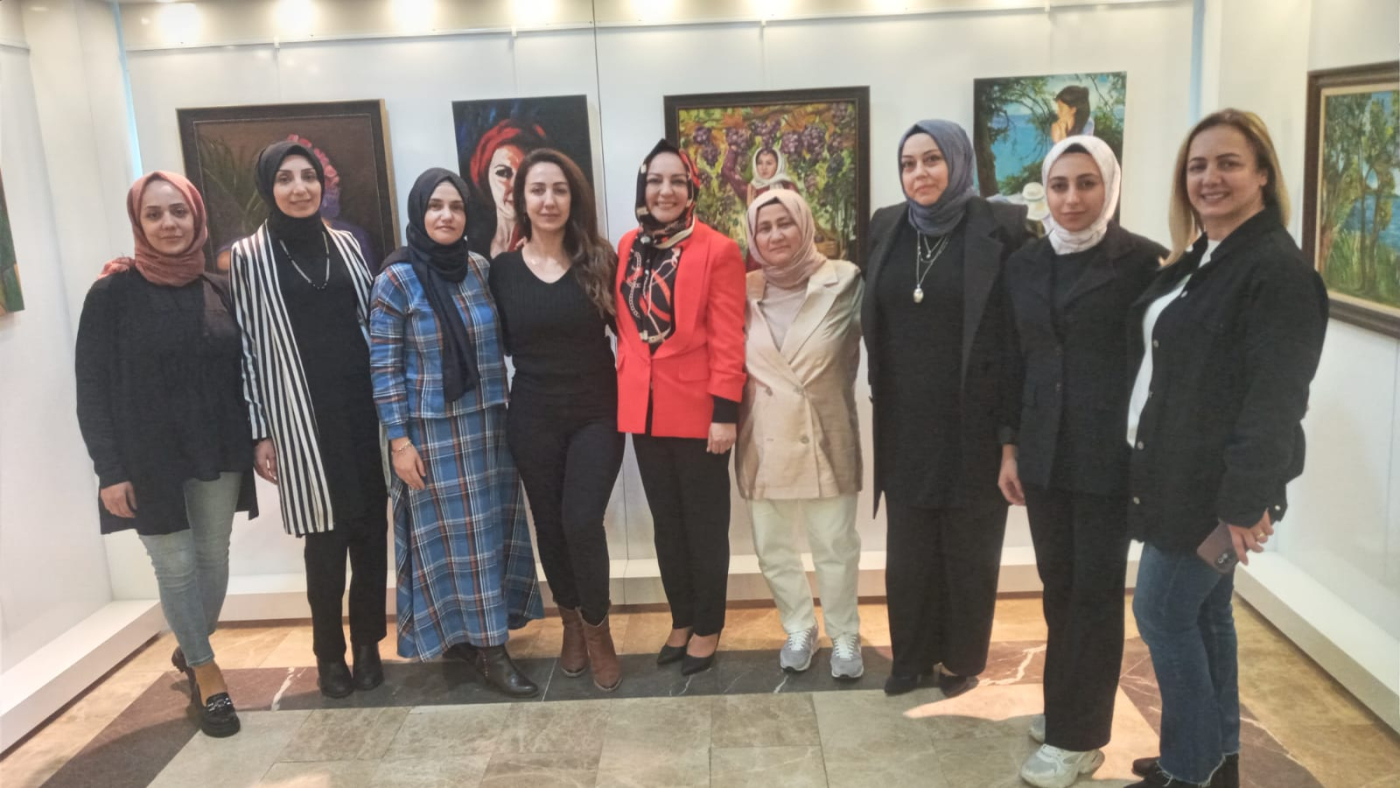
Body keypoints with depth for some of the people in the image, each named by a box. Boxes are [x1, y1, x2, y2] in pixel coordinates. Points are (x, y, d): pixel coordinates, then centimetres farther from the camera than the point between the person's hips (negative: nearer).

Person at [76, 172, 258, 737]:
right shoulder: (113, 293, -7)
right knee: (175, 565, 3)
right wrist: (109, 470, -11)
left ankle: (192, 651, 35)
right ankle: (205, 670, 19)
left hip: (217, 452, 4)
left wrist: (260, 438, 4)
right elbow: (91, 388, -7)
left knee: (213, 555, 11)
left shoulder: (218, 289, 4)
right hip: (149, 458, -3)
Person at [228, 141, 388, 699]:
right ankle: (329, 652, 21)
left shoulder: (347, 245, 10)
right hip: (302, 416, -3)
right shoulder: (248, 257, 0)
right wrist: (259, 433, -4)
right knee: (325, 539, 3)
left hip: (364, 406, 3)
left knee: (371, 530, 7)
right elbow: (249, 348, -1)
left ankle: (368, 644, 23)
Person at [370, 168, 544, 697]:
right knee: (453, 536, 3)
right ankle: (487, 646, 11)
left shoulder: (481, 269, 4)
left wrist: (505, 409, 7)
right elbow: (384, 367, -8)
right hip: (432, 430, -5)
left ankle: (474, 633, 25)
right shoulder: (396, 280, -8)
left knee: (491, 530, 10)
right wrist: (399, 440, -12)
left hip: (488, 425, 5)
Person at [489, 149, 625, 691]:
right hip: (533, 419, 2)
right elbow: (502, 344, 5)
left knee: (582, 523, -11)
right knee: (550, 525, 12)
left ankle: (597, 629, 13)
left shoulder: (600, 260, -4)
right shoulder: (502, 269, -1)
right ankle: (572, 623, 35)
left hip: (596, 415, -2)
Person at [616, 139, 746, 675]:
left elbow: (728, 341, -12)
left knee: (704, 524, 9)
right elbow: (625, 328, 12)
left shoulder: (718, 251, -10)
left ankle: (707, 627, 25)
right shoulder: (629, 247, 7)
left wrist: (726, 413, -15)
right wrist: (624, 390, 9)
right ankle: (681, 620, 32)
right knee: (666, 522, 16)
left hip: (698, 409, -5)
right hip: (643, 408, 6)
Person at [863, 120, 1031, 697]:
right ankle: (911, 656, 28)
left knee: (968, 547, 11)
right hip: (905, 420, 4)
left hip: (972, 419, -4)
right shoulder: (885, 227, 5)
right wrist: (878, 394, 8)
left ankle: (962, 659, 29)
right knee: (907, 547, 12)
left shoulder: (1002, 227, -9)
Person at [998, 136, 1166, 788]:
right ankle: (1064, 706, 30)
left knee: (1095, 589, 4)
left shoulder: (1142, 260, -7)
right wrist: (1010, 447, 9)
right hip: (1043, 451, 4)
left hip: (1108, 453, -4)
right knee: (1057, 584, 12)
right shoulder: (1024, 264, 7)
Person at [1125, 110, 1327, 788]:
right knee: (1202, 611, 16)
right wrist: (1152, 466, 12)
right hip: (1179, 472, 9)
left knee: (1160, 611, 0)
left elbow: (1275, 399, -22)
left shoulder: (1277, 270, -17)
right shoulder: (1196, 261, 11)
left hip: (1214, 484, -9)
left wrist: (1246, 500, -23)